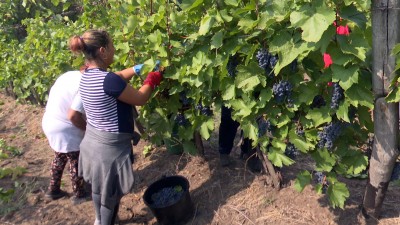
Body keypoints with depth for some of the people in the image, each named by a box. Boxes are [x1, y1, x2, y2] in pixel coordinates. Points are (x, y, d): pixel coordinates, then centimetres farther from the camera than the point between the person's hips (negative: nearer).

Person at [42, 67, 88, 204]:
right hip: (64, 130, -9)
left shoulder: (70, 75, 2)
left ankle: (53, 190, 41)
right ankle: (79, 195, 28)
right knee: (76, 162, 10)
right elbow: (73, 116, -30)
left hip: (50, 123, 9)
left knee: (60, 158, 27)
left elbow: (55, 94, 12)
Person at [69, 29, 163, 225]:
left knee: (99, 188, 29)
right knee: (110, 193, 12)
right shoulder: (108, 80, -28)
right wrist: (152, 79, 0)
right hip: (110, 148, -9)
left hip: (92, 142, 9)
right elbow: (140, 99, -15)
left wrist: (138, 68, 12)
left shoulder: (87, 76, -1)